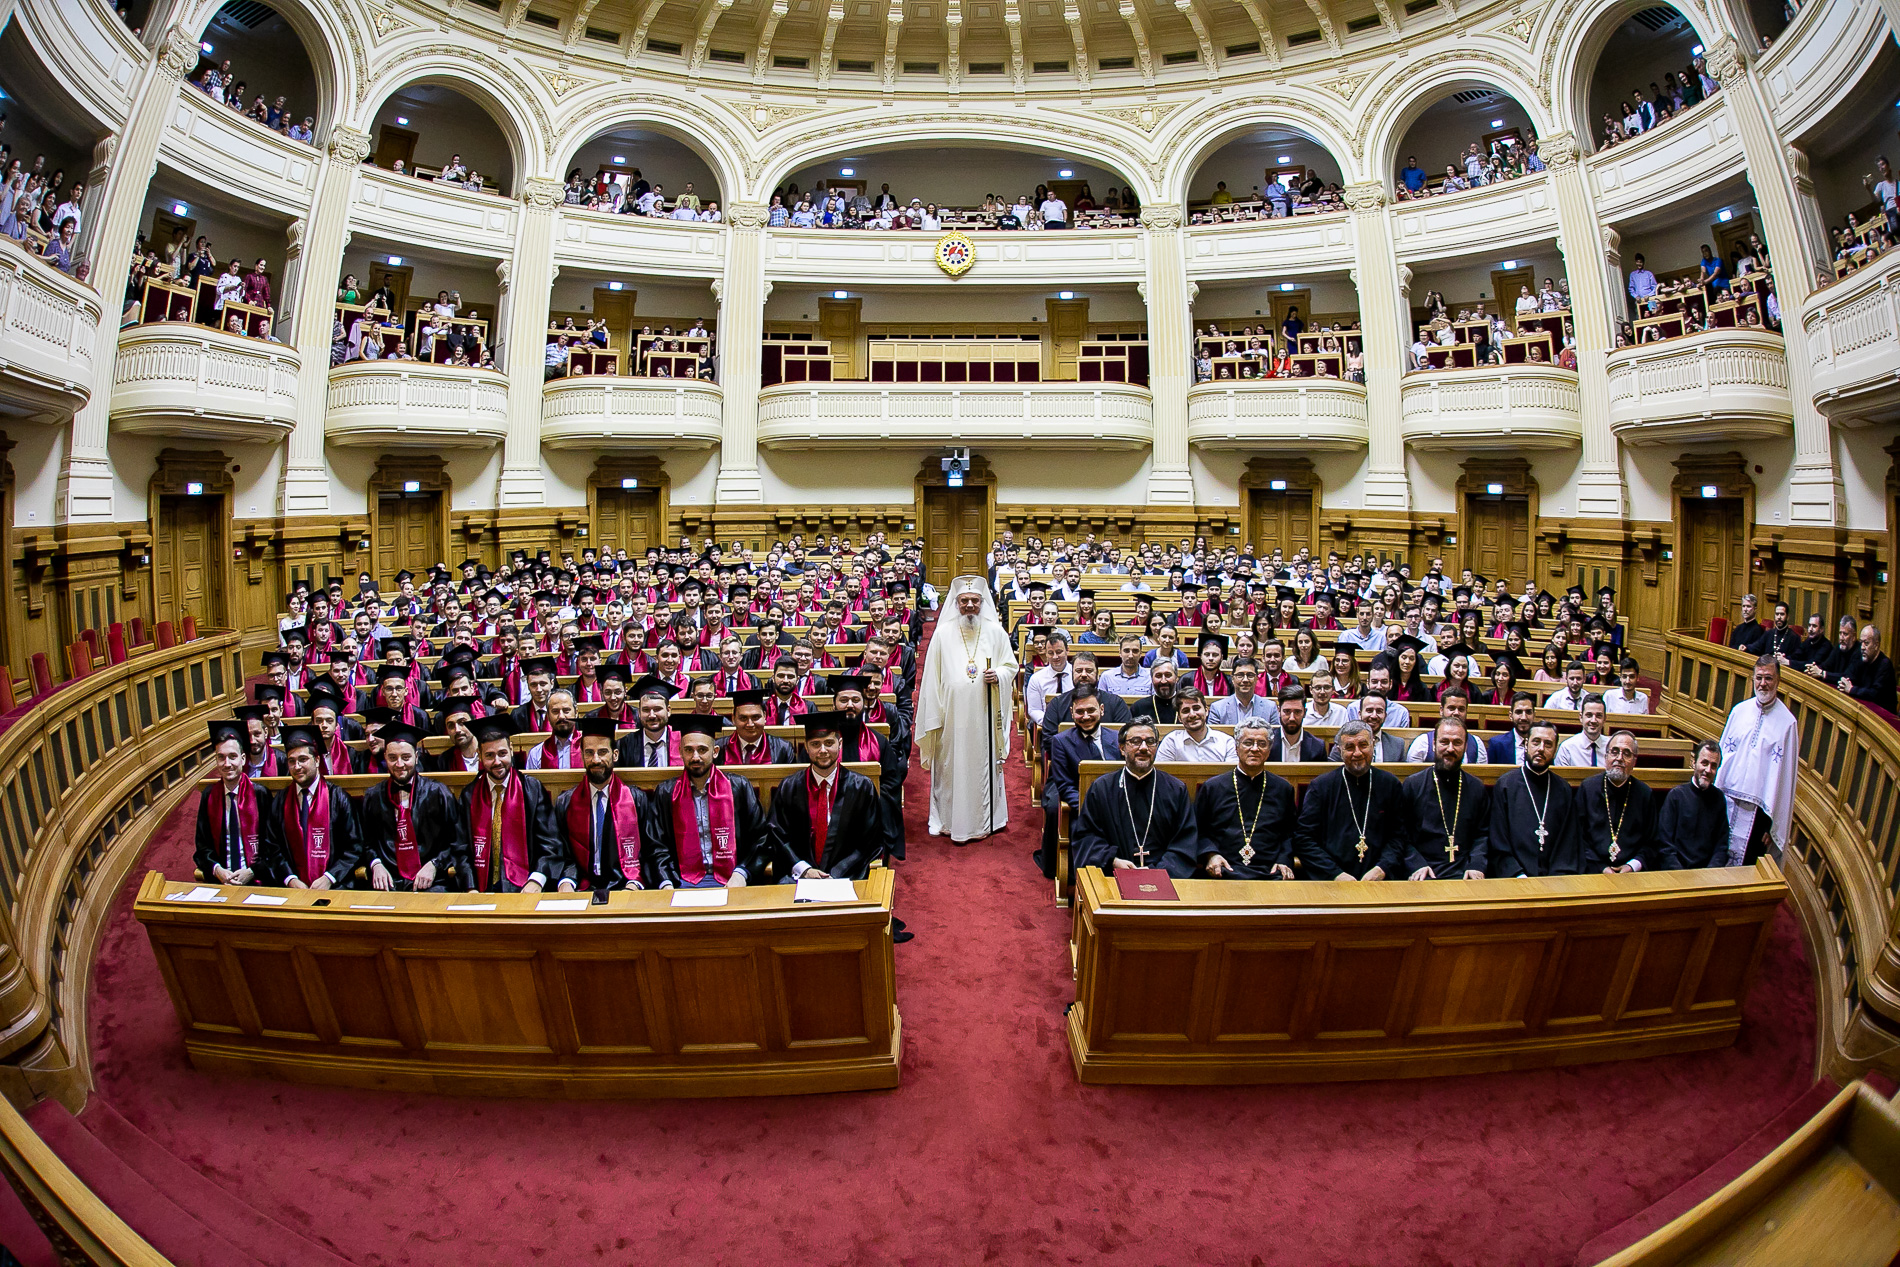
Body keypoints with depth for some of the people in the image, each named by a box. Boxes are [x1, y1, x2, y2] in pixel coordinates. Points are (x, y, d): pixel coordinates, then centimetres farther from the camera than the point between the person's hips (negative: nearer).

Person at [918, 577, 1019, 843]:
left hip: (985, 714, 1)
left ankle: (984, 820, 17)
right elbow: (932, 677, 4)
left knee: (984, 765, 6)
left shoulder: (996, 632, 6)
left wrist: (999, 675, -10)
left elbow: (1012, 666, 13)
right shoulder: (943, 633, 3)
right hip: (953, 714, -1)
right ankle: (952, 821, 11)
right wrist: (934, 716, 0)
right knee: (953, 766, 1)